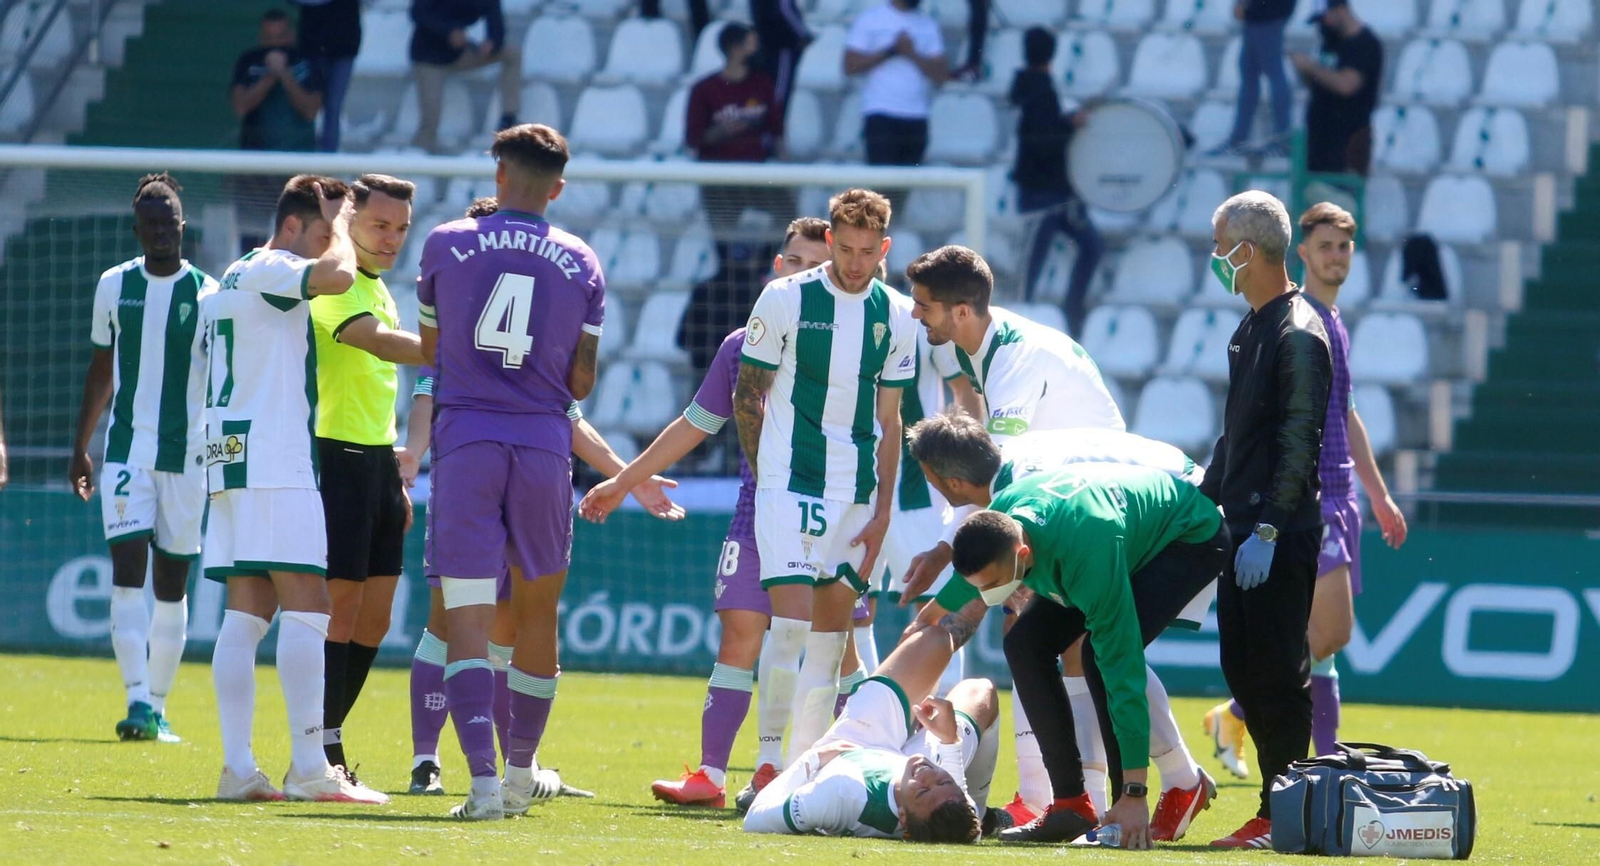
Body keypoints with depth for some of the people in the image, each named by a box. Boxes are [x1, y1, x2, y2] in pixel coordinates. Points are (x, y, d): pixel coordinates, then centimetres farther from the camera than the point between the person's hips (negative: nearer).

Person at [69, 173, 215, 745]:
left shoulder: (207, 294, -1)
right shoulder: (114, 286, 6)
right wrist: (80, 448, 15)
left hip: (186, 455, -1)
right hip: (126, 451, 1)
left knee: (171, 585, 5)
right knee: (128, 571, -13)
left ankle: (157, 707, 13)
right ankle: (138, 701, -20)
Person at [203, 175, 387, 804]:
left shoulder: (233, 279, 23)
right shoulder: (270, 270, -8)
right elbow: (337, 275, -26)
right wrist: (338, 225, -7)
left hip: (233, 463, 10)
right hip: (277, 466, -10)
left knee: (245, 615, 5)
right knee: (306, 608, -11)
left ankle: (238, 769, -1)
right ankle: (308, 769, -17)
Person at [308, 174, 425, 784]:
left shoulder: (379, 290, 19)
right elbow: (377, 342, -30)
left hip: (377, 460, 9)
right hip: (337, 456, -9)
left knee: (374, 617, 8)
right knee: (341, 607, -10)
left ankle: (322, 746, 14)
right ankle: (322, 750, -6)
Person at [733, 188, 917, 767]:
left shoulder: (897, 317, 5)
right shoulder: (785, 300, -5)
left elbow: (888, 419, 10)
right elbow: (748, 396, 2)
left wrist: (883, 507, 5)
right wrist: (768, 475, 1)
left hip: (856, 497, 4)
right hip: (788, 487, -4)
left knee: (832, 633, 5)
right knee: (791, 625, -13)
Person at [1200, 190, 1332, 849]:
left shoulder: (1298, 335, -14)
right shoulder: (1252, 326, 16)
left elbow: (1299, 441, -18)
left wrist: (1268, 528, -21)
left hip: (1282, 536, -10)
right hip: (1243, 525, 10)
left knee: (1277, 672, -7)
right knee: (1242, 667, 10)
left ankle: (1282, 816, -3)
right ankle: (1283, 802, 14)